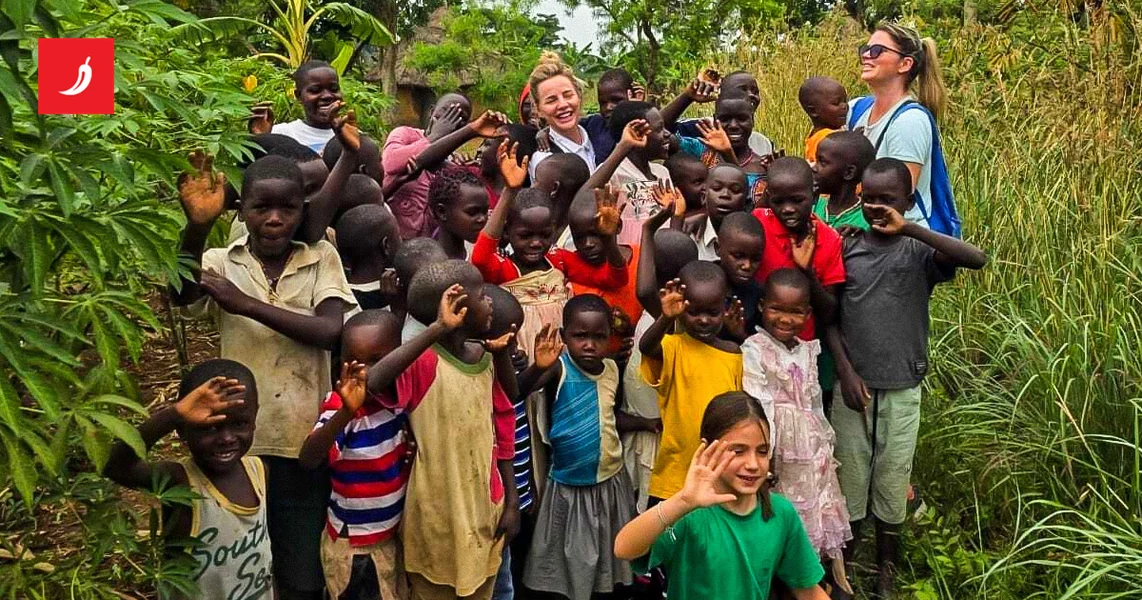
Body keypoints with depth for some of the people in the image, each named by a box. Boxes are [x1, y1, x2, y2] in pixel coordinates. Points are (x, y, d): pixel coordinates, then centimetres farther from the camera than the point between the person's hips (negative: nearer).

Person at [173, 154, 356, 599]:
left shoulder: (322, 257, 0)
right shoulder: (221, 263, 0)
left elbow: (331, 331, -14)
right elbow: (181, 296, -21)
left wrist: (247, 304, -18)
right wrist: (196, 228, -38)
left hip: (306, 445, 0)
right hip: (241, 444, 1)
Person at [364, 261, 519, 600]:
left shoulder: (485, 358, 0)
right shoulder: (424, 361, -19)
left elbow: (501, 431, 8)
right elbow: (374, 382, -41)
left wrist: (511, 501, 8)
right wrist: (436, 330, -40)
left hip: (484, 508, 6)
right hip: (437, 515, -6)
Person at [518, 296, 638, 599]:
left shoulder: (611, 368, -1)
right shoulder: (559, 368, -17)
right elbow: (514, 393, -36)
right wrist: (539, 367, -54)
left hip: (611, 483, 5)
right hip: (569, 487, -4)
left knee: (608, 565, 18)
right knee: (567, 570, 9)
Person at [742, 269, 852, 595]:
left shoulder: (807, 350, 8)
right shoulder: (754, 349, -12)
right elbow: (758, 405, -20)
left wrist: (826, 440, 19)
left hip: (811, 446, 6)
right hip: (779, 446, -6)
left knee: (813, 512, 14)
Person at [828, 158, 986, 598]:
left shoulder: (919, 252, -6)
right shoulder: (847, 249, -1)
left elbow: (977, 260, -24)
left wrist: (909, 228, -27)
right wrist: (846, 371, -9)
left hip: (902, 388, -1)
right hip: (853, 383, 1)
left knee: (892, 480, 10)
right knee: (850, 477, 11)